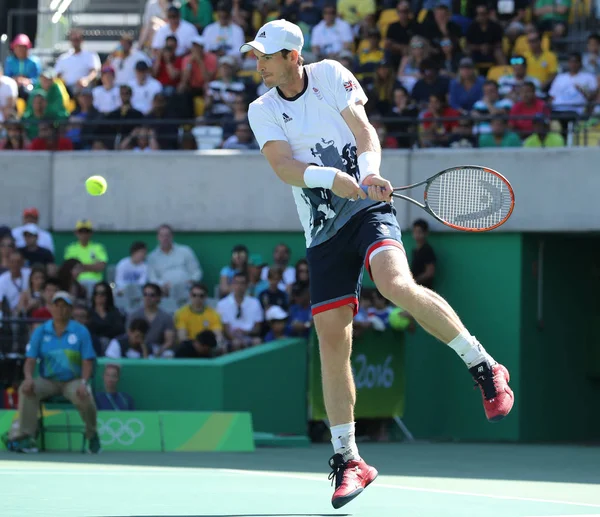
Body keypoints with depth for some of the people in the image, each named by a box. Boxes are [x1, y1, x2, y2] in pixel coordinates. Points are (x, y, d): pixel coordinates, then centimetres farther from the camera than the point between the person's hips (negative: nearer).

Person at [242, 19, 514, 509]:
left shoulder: (331, 75, 2)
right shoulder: (262, 111, 5)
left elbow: (364, 130, -7)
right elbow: (284, 165, -10)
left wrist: (369, 172, -28)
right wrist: (332, 178, -28)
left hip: (368, 210, -3)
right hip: (323, 231, 3)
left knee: (396, 284, -32)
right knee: (332, 340, -3)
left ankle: (485, 368, -18)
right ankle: (347, 460, 7)